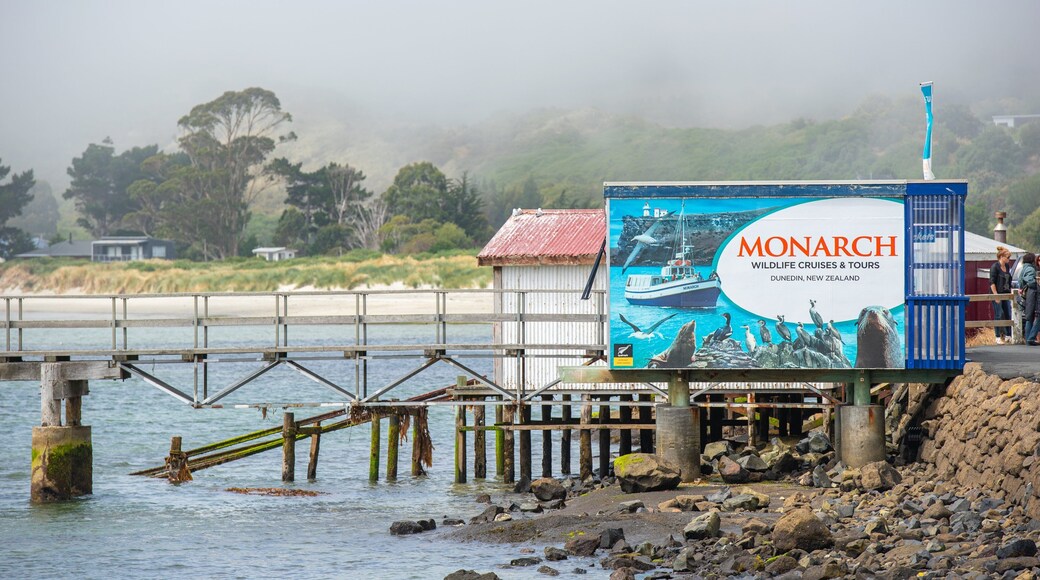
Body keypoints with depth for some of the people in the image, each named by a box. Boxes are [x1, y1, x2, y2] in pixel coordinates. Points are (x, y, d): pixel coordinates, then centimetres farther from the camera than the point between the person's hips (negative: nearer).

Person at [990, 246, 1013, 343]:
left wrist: (1010, 292, 14)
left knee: (1008, 315, 6)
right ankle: (998, 337, 1)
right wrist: (996, 296, -19)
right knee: (998, 316, -4)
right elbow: (992, 282, -15)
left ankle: (1008, 336, 12)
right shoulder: (995, 267, -12)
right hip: (997, 294, -7)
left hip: (1006, 294, 7)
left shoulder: (1006, 266, 11)